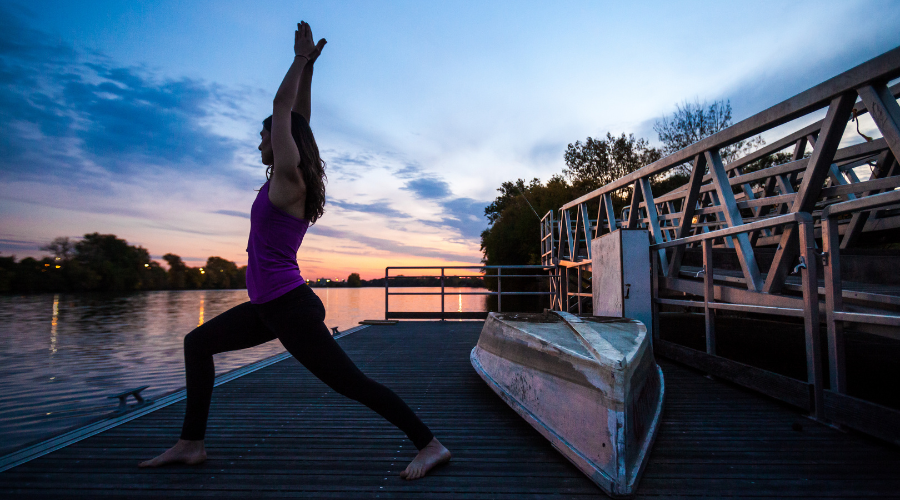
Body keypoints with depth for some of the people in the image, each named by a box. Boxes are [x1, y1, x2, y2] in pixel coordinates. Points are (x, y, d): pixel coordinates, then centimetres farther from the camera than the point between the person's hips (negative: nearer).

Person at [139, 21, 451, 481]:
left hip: (290, 307, -10)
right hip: (270, 307, 10)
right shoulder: (286, 181, 12)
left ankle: (430, 446, 1)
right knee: (197, 343, 20)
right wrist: (307, 65, 19)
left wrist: (302, 59, 2)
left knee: (351, 382, -9)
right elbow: (298, 118, 19)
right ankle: (191, 444, 26)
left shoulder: (289, 179, -11)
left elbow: (283, 109, -8)